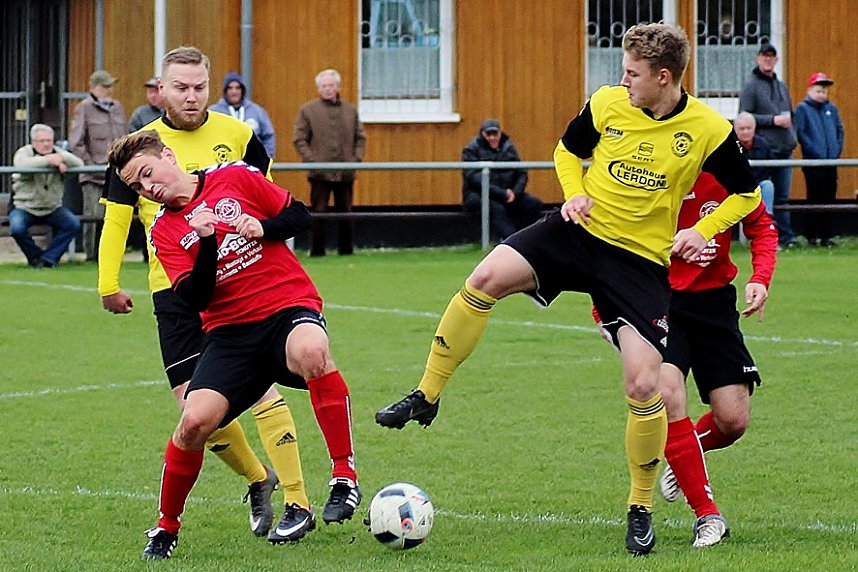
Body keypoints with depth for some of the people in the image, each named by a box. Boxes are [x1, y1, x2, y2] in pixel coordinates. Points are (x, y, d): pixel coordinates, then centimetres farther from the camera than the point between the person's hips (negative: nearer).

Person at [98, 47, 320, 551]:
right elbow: (116, 220, 8)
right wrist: (109, 286, 6)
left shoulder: (236, 136, 1)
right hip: (173, 290, 1)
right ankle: (258, 480, 23)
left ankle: (298, 505, -9)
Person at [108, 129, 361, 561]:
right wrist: (207, 244, -19)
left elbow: (300, 216, 8)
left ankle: (345, 476, -28)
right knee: (195, 421, -16)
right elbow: (194, 299, -5)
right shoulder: (164, 232, 7)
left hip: (289, 304, -2)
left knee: (311, 350, -39)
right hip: (229, 328, 2)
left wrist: (262, 228, -11)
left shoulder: (235, 177, 4)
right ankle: (166, 526, 9)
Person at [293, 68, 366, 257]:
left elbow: (360, 138, 16)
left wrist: (357, 158, 0)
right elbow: (299, 140, -1)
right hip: (320, 173, -3)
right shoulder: (308, 110, 2)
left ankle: (346, 249, 15)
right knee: (318, 213, -3)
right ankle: (317, 250, 2)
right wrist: (312, 160, -12)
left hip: (345, 173, 3)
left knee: (345, 213, 8)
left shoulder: (350, 110, 12)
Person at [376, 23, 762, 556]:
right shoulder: (608, 103, -3)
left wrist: (702, 231, -10)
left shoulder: (709, 130, -9)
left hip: (641, 262, -2)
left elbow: (746, 193, 4)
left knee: (644, 385, -11)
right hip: (579, 231, 2)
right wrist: (575, 192, -3)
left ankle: (641, 509, 10)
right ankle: (426, 396, -8)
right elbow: (568, 149, 16)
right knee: (486, 278, -23)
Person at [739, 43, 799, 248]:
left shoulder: (782, 86, 20)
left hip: (785, 147, 6)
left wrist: (792, 137, 13)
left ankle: (785, 237, 8)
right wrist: (773, 120, -15)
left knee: (782, 196, 7)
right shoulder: (751, 85, -1)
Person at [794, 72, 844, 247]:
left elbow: (840, 130, 16)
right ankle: (812, 236, 2)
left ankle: (825, 235, 12)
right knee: (815, 198, -3)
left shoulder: (831, 108, 14)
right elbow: (800, 132, -9)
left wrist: (837, 149, 1)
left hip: (831, 161, 5)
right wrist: (814, 151, -15)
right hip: (813, 162, -5)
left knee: (829, 199, 6)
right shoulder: (802, 108, -1)